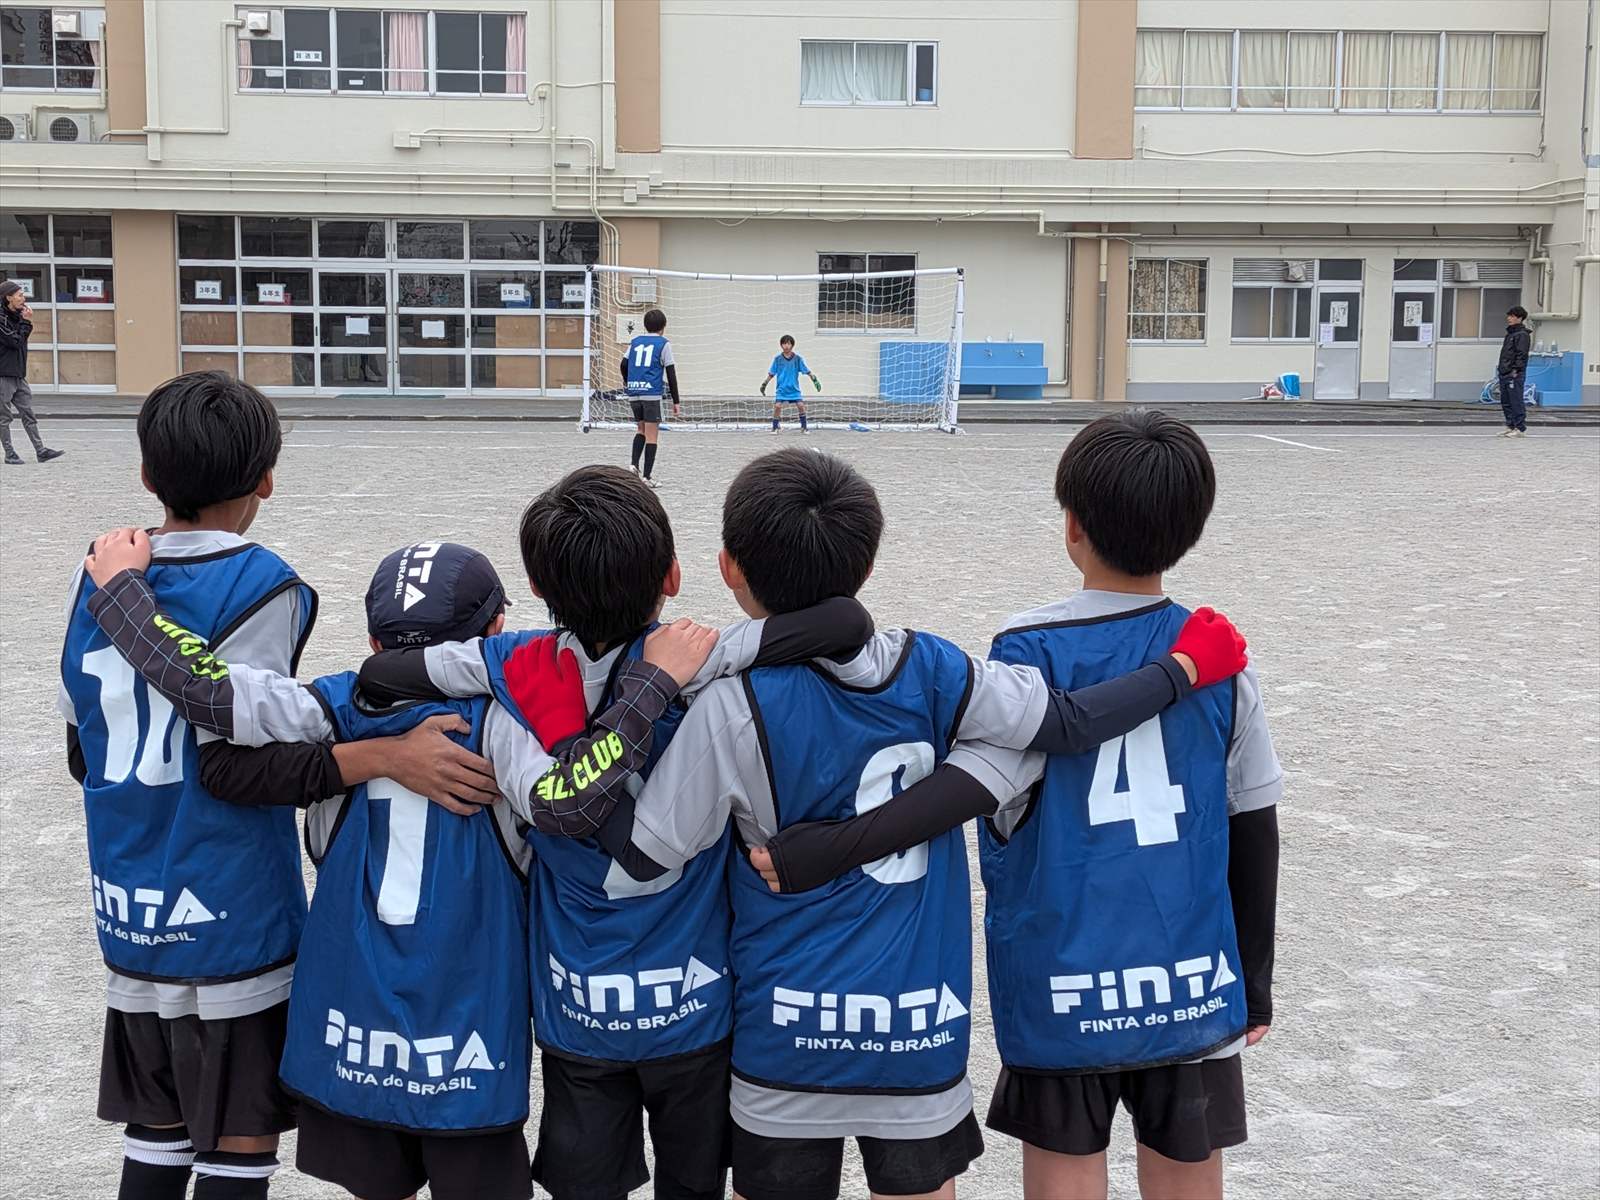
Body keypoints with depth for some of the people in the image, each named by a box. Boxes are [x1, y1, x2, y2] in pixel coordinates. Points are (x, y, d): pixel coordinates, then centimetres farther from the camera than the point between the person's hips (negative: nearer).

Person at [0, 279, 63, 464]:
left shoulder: (16, 316, 12)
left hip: (18, 374, 8)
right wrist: (26, 322, -10)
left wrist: (26, 322, 4)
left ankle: (40, 450, 6)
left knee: (28, 413, 6)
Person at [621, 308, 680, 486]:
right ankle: (646, 477, -2)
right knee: (652, 435, 1)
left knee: (642, 429, 22)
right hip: (652, 393, -5)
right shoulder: (663, 344, 1)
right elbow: (671, 373, -2)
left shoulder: (636, 341, 13)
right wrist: (676, 401, 1)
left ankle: (634, 465, 4)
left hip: (634, 393, 5)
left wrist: (626, 381, 37)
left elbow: (624, 364, 15)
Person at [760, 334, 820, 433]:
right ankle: (774, 428, -2)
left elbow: (807, 371, 1)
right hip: (781, 389, 0)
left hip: (794, 389, 0)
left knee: (801, 405, -13)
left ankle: (803, 428, 2)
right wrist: (764, 384, 6)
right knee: (777, 406, -17)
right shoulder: (777, 359, 1)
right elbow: (771, 374, 8)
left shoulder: (798, 359, 0)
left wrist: (815, 380, -9)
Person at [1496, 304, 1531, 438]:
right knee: (1505, 401, 13)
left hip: (1515, 375, -10)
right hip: (1504, 374, 10)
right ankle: (1510, 426, 20)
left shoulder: (1522, 334, -9)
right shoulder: (1509, 334, 20)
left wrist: (1515, 370, -20)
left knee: (1516, 401, -8)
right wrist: (1501, 366, 19)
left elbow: (1521, 354, -15)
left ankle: (1521, 428, -6)